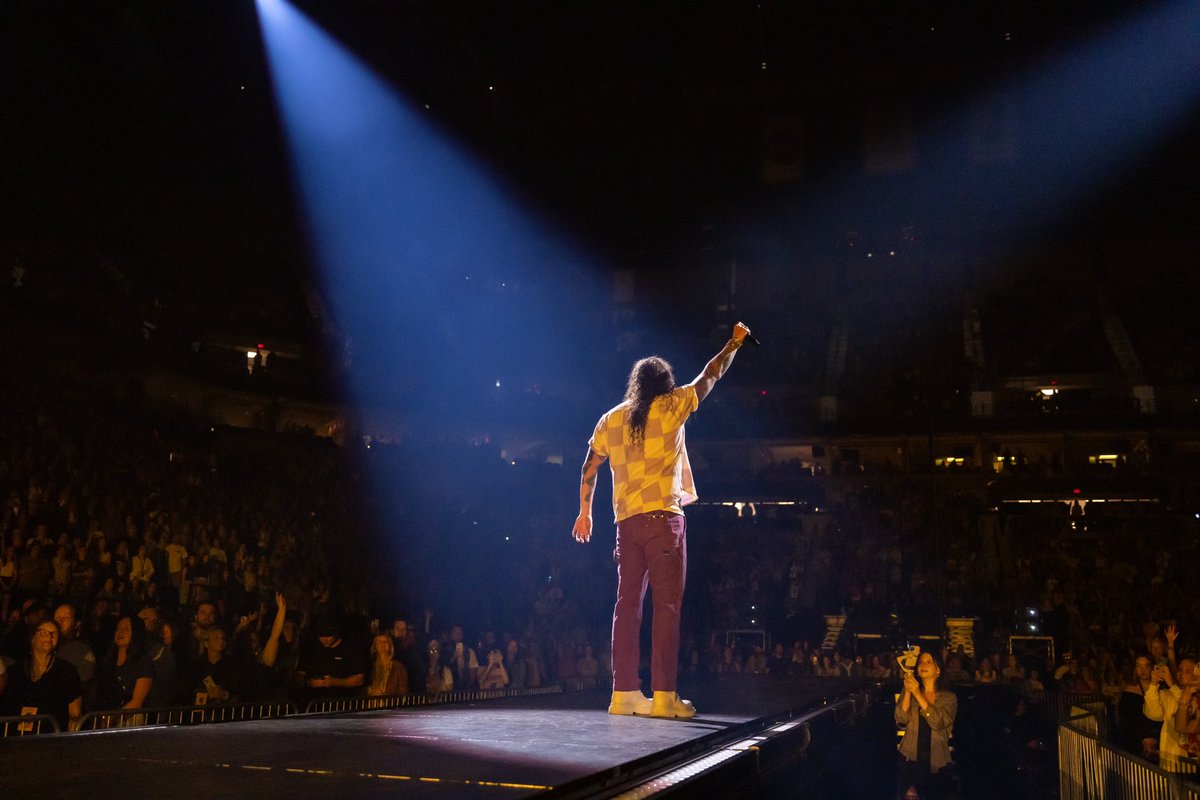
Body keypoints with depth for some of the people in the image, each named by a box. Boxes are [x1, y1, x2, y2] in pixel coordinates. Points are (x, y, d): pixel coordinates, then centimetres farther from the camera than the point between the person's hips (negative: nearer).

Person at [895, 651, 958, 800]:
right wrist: (907, 691, -13)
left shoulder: (948, 697, 6)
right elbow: (901, 719, -4)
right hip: (910, 759, 0)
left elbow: (938, 722, -11)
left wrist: (918, 695, -16)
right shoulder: (909, 693, 10)